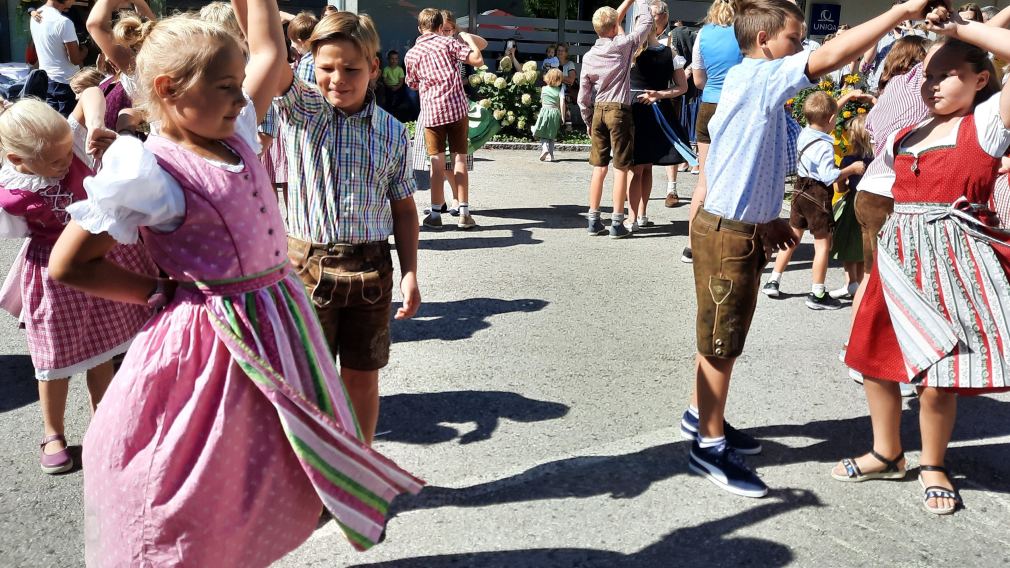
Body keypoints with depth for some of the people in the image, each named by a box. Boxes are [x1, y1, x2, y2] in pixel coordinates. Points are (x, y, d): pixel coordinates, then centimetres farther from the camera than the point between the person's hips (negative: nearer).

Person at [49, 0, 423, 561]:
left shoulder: (234, 134, 4)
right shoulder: (151, 173, -17)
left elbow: (270, 53, 17)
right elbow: (69, 265, -13)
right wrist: (162, 292, -7)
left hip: (279, 323, 8)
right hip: (213, 343, -8)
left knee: (266, 476, 23)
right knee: (197, 499, 9)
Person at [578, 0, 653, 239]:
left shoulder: (588, 57, 4)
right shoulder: (623, 45, -8)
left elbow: (583, 97, 7)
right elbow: (646, 21, 1)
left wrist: (589, 122, 19)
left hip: (598, 112, 4)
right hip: (619, 111, -4)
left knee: (599, 168, 9)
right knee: (621, 169, 0)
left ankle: (594, 221, 12)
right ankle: (617, 224, 1)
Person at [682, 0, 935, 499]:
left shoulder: (749, 84, 14)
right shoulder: (759, 76, -15)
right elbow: (831, 56, -28)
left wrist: (764, 220, 16)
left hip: (739, 228, 10)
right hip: (728, 234, -10)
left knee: (719, 338, 19)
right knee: (721, 341, 0)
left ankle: (702, 416, 35)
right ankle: (710, 445, 11)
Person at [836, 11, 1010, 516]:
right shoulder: (902, 139, 14)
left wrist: (961, 28, -11)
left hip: (954, 260, -6)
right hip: (898, 257, 6)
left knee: (938, 374, -1)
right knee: (874, 360, 10)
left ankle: (934, 466, 23)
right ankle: (887, 455, 30)